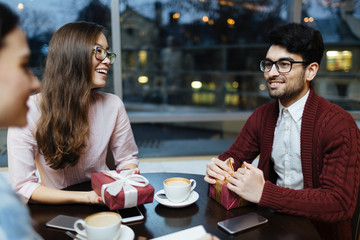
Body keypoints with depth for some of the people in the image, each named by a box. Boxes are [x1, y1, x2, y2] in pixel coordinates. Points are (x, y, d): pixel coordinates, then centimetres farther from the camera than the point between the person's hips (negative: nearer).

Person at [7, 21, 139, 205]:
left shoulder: (113, 105, -8)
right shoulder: (28, 111, -15)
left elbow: (127, 158, 6)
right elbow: (22, 186, -14)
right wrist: (86, 197, -24)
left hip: (105, 209, 1)